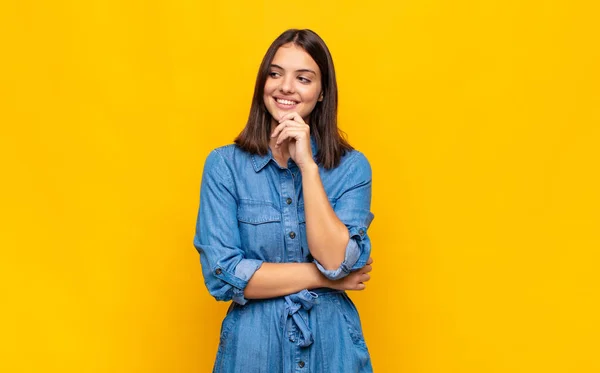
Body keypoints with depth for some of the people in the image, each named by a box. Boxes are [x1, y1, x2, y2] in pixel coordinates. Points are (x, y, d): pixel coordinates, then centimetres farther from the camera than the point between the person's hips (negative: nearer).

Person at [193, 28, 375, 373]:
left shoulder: (351, 167, -4)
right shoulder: (224, 165, -6)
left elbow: (338, 261, -16)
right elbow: (221, 274, -14)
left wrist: (307, 164, -18)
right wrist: (326, 278, -12)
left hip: (332, 345, 1)